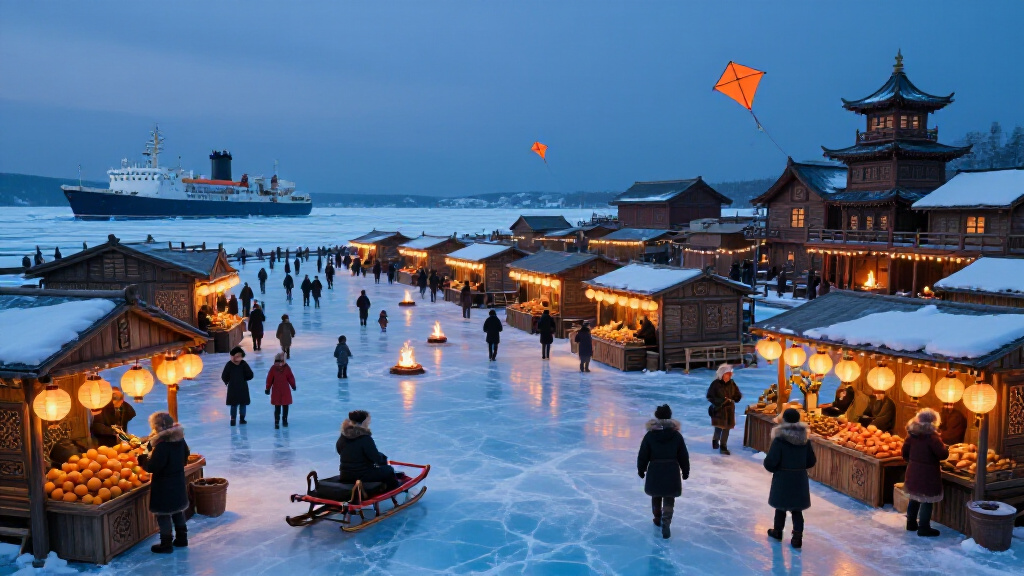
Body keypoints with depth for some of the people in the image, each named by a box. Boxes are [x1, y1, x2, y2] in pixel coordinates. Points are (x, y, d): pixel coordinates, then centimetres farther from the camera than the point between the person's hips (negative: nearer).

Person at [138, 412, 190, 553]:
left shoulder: (162, 446, -26)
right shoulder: (180, 440, -1)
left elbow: (152, 467, -23)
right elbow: (184, 459, 12)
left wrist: (142, 459, -7)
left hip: (164, 486, -8)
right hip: (179, 483, 8)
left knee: (163, 514, 6)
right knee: (178, 510, 21)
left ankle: (166, 544, 15)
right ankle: (182, 538, 32)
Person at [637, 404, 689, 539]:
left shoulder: (649, 436, -9)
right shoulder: (677, 435, -6)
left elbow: (643, 455, -3)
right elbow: (684, 456, 1)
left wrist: (641, 470, 11)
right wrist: (685, 471, 14)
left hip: (655, 471, 0)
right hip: (672, 471, 0)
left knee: (656, 496, 21)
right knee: (669, 499, 7)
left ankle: (658, 519, 36)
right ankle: (666, 523, -8)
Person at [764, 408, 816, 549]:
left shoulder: (780, 439, -17)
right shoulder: (805, 438, -3)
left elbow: (770, 462, -18)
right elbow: (811, 461, 5)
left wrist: (773, 469, 4)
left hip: (782, 478, -3)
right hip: (800, 478, 3)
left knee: (781, 506, 14)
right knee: (796, 509, 12)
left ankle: (778, 531, 32)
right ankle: (797, 537, 10)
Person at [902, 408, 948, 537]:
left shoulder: (911, 434, 1)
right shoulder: (932, 437, -19)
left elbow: (905, 451, 7)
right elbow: (943, 454, -18)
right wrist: (945, 448, 3)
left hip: (913, 472, 7)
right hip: (928, 474, -7)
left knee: (914, 498, 19)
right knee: (927, 500, 2)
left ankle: (911, 523, 30)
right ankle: (923, 528, 7)